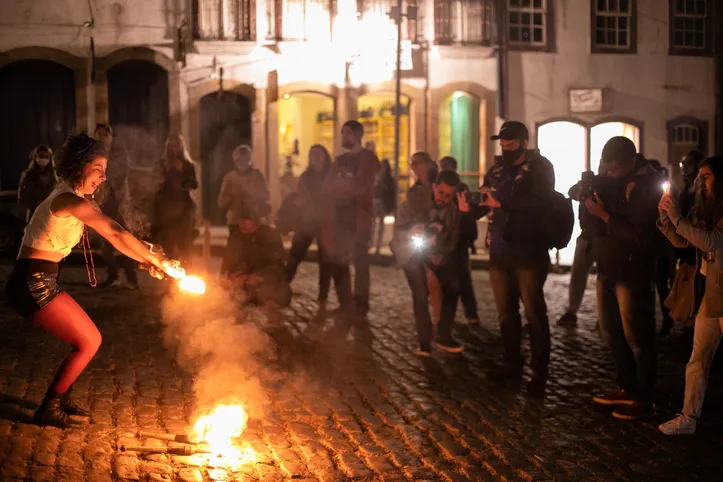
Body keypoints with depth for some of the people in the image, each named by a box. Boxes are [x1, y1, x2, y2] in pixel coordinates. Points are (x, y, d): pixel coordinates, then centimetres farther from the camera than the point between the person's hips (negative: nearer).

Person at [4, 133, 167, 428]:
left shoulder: (74, 200, 13)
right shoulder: (70, 200, -19)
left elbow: (112, 237, 12)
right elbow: (116, 234, -25)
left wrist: (147, 259, 2)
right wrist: (156, 261, -18)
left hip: (41, 283, 9)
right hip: (32, 285, -9)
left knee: (90, 339, 15)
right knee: (87, 343, -2)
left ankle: (60, 400, 27)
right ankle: (48, 410, 8)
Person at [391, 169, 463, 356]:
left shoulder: (454, 206, -16)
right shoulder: (416, 197, -27)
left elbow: (453, 235, -1)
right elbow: (398, 227, -22)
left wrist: (442, 253, -17)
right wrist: (410, 233, -45)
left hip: (437, 249, 4)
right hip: (411, 248, -4)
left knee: (452, 289, 0)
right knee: (420, 293, -15)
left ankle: (444, 337, 16)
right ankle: (425, 342, -2)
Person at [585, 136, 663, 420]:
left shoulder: (647, 185, -15)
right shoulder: (613, 179, 10)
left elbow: (640, 237, -22)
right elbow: (590, 221, 9)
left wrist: (604, 215, -22)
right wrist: (589, 194, -9)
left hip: (632, 272, -8)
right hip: (608, 267, 8)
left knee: (636, 337, -1)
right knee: (612, 332, 14)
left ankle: (644, 400, 8)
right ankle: (627, 389, 27)